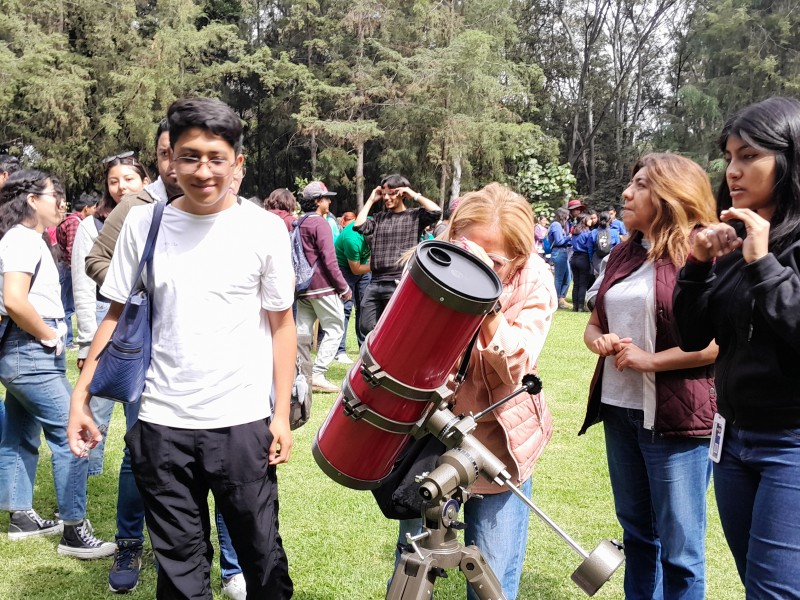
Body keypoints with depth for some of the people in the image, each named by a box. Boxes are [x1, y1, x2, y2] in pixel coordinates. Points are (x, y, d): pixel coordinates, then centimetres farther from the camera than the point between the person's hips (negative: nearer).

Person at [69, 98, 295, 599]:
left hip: (241, 423, -1)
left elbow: (281, 325, 1)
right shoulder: (142, 223, 1)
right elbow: (119, 317, 7)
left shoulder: (265, 229, -4)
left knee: (262, 553, 10)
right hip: (160, 424, 2)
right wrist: (81, 396, 0)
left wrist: (282, 414, -2)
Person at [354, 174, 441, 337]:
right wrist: (371, 200, 10)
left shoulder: (415, 216, 4)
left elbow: (436, 212, -13)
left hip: (400, 283, -5)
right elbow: (358, 225, 4)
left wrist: (415, 195, -3)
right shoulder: (379, 217, 17)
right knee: (366, 328, 8)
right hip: (375, 283, 5)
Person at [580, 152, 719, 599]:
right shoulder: (624, 255, 13)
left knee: (678, 546, 3)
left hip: (675, 414, -7)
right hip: (619, 407, 7)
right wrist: (600, 341, -2)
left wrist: (649, 360, -16)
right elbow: (594, 323, 21)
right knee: (636, 531, 19)